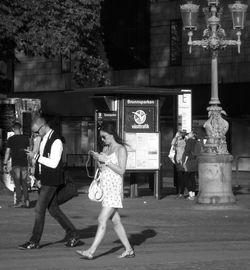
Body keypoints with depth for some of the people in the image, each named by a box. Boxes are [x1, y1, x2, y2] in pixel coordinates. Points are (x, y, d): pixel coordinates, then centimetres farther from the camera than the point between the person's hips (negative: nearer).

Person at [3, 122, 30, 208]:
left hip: (15, 164, -3)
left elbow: (7, 152, -5)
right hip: (24, 163, 3)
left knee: (17, 183, 1)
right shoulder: (26, 138, 4)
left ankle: (19, 201, -1)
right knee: (24, 183, 10)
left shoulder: (11, 139, -4)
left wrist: (5, 164, 0)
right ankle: (26, 201, 5)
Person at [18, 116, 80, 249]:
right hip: (45, 180, 9)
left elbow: (54, 163, -24)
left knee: (39, 209, -6)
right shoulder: (44, 140, 10)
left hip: (51, 181, -9)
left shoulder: (56, 141, -19)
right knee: (53, 209, 13)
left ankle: (34, 241, 1)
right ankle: (72, 234, 21)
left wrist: (36, 156, -24)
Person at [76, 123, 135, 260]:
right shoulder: (105, 148, 14)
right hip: (104, 187, 8)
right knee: (115, 221, 9)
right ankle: (129, 250, 16)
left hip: (114, 188, -8)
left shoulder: (121, 149, -8)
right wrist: (97, 159, -1)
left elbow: (121, 171, -14)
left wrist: (106, 161, -17)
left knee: (102, 220, -12)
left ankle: (91, 252, -16)